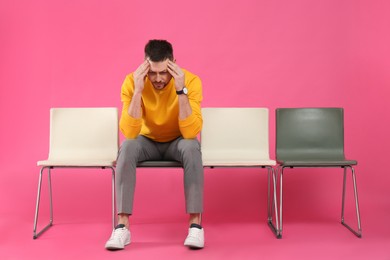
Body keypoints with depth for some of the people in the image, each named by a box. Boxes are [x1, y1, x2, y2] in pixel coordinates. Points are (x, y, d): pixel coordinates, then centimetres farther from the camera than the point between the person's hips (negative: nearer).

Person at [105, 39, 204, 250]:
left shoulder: (190, 80, -25)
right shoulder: (132, 81, -22)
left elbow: (191, 133, -33)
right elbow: (129, 133, -30)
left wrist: (181, 91, -40)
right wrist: (138, 90, -39)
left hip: (178, 141, -1)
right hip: (148, 141, 1)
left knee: (191, 147, -34)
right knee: (127, 147, -31)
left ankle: (195, 224, -26)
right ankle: (122, 226, -26)